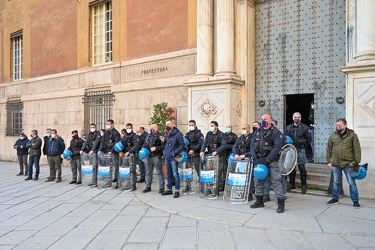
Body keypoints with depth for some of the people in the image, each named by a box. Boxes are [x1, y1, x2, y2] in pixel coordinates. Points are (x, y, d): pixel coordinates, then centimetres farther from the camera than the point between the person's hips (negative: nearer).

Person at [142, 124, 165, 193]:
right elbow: (144, 145, 28)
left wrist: (156, 148, -20)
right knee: (148, 172, 12)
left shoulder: (159, 136, -3)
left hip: (156, 156, -7)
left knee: (159, 172, -3)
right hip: (148, 156, 7)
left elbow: (163, 146, -12)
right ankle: (148, 186, 22)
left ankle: (161, 187, 3)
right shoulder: (148, 136, 19)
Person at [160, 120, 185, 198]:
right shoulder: (165, 134, 15)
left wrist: (175, 152, -19)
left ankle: (177, 191, 2)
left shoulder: (178, 134, -9)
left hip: (173, 158, -7)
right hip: (166, 157, 7)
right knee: (168, 174, 15)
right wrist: (163, 141, 2)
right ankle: (169, 189, 25)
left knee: (175, 174, -5)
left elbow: (182, 145, -12)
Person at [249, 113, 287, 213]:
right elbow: (252, 145, 9)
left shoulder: (276, 132, -4)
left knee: (276, 181, -8)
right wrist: (255, 158, -5)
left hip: (272, 161, -6)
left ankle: (281, 203, 0)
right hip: (259, 160, 6)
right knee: (258, 180, 10)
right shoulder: (257, 132, 14)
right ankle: (259, 201, 23)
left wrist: (267, 160, -17)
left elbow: (277, 148, -14)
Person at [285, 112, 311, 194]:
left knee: (302, 167, -6)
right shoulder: (289, 127, 11)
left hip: (301, 150, -4)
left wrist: (303, 146, -2)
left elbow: (308, 139, 3)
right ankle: (292, 184, 20)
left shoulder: (305, 127, 1)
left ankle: (303, 185, 4)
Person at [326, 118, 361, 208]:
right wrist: (329, 161, 6)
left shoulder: (352, 135, -1)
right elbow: (329, 150, 10)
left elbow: (357, 149, -4)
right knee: (336, 182, 14)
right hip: (335, 164, 3)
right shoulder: (332, 136, 6)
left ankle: (355, 200, 15)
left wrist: (356, 161, -10)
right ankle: (335, 198, 27)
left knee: (351, 183, 3)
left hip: (348, 164, -3)